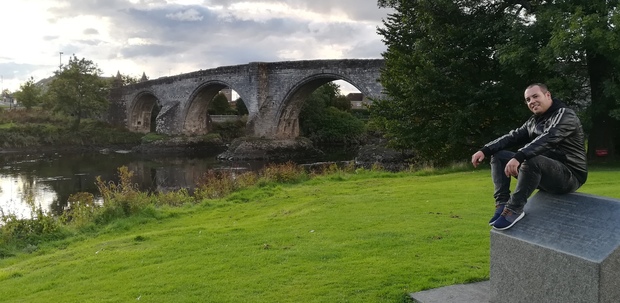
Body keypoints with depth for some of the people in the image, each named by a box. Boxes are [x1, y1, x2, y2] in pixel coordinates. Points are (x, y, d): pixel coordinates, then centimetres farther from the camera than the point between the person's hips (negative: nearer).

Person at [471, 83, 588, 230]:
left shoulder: (565, 115, -12)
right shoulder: (534, 121, 14)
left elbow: (548, 139, -30)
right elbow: (513, 137, 8)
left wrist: (518, 157, -44)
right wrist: (485, 150, -8)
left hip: (570, 175, -8)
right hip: (544, 172, 9)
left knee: (531, 160, -38)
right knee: (499, 156, 1)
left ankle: (514, 209, -27)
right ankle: (502, 204, -13)